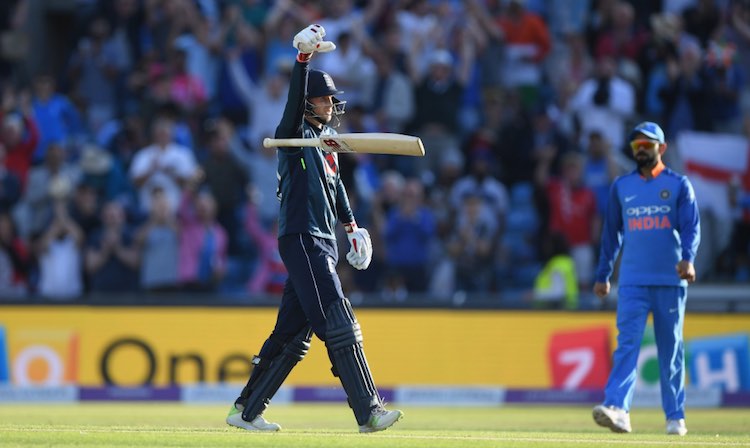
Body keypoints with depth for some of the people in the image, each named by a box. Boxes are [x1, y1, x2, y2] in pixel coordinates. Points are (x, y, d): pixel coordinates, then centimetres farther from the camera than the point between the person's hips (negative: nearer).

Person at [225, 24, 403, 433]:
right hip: (300, 241, -9)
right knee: (340, 326, -14)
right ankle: (368, 412, -17)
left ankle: (246, 410, 17)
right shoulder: (293, 134, -5)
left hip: (323, 244, 9)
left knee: (293, 334, 10)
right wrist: (303, 57, -35)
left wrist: (351, 224, 25)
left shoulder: (327, 140, 20)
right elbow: (295, 101, -24)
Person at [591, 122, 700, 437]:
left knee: (671, 349, 5)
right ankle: (617, 409, -25)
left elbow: (691, 227, -6)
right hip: (633, 281, 1)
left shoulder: (679, 185, 4)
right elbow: (612, 232, 17)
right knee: (627, 343, -13)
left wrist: (688, 259, -24)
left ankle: (675, 417, 12)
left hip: (671, 281, -1)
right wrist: (602, 275, 16)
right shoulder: (621, 186, 12)